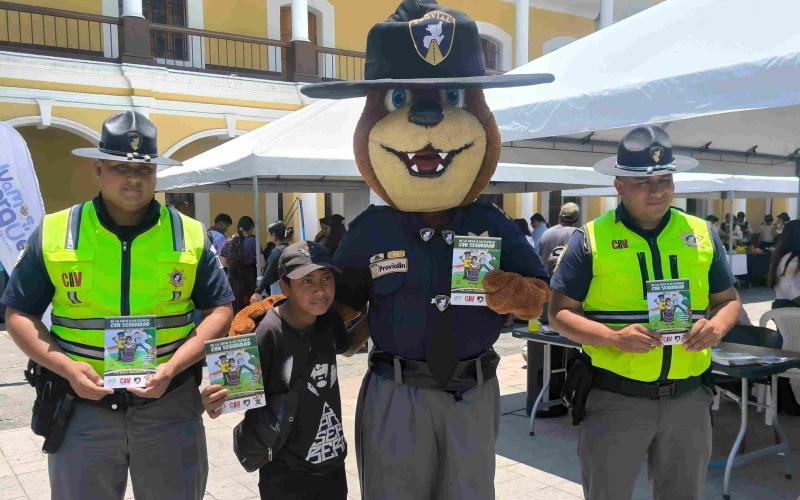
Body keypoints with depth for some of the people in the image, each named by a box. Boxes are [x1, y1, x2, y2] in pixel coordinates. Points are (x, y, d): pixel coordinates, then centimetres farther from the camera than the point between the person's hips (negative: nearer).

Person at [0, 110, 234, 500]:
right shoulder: (54, 233, -1)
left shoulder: (190, 235, -1)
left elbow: (219, 309, 1)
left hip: (171, 406, 0)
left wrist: (171, 368, -13)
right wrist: (66, 367, -12)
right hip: (82, 407, 0)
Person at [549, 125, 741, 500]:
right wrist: (615, 337, -21)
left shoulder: (701, 234, 6)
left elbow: (728, 299, 14)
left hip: (689, 398, 4)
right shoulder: (591, 239, -5)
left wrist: (717, 326, -9)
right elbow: (560, 313, -5)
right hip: (615, 398, -3)